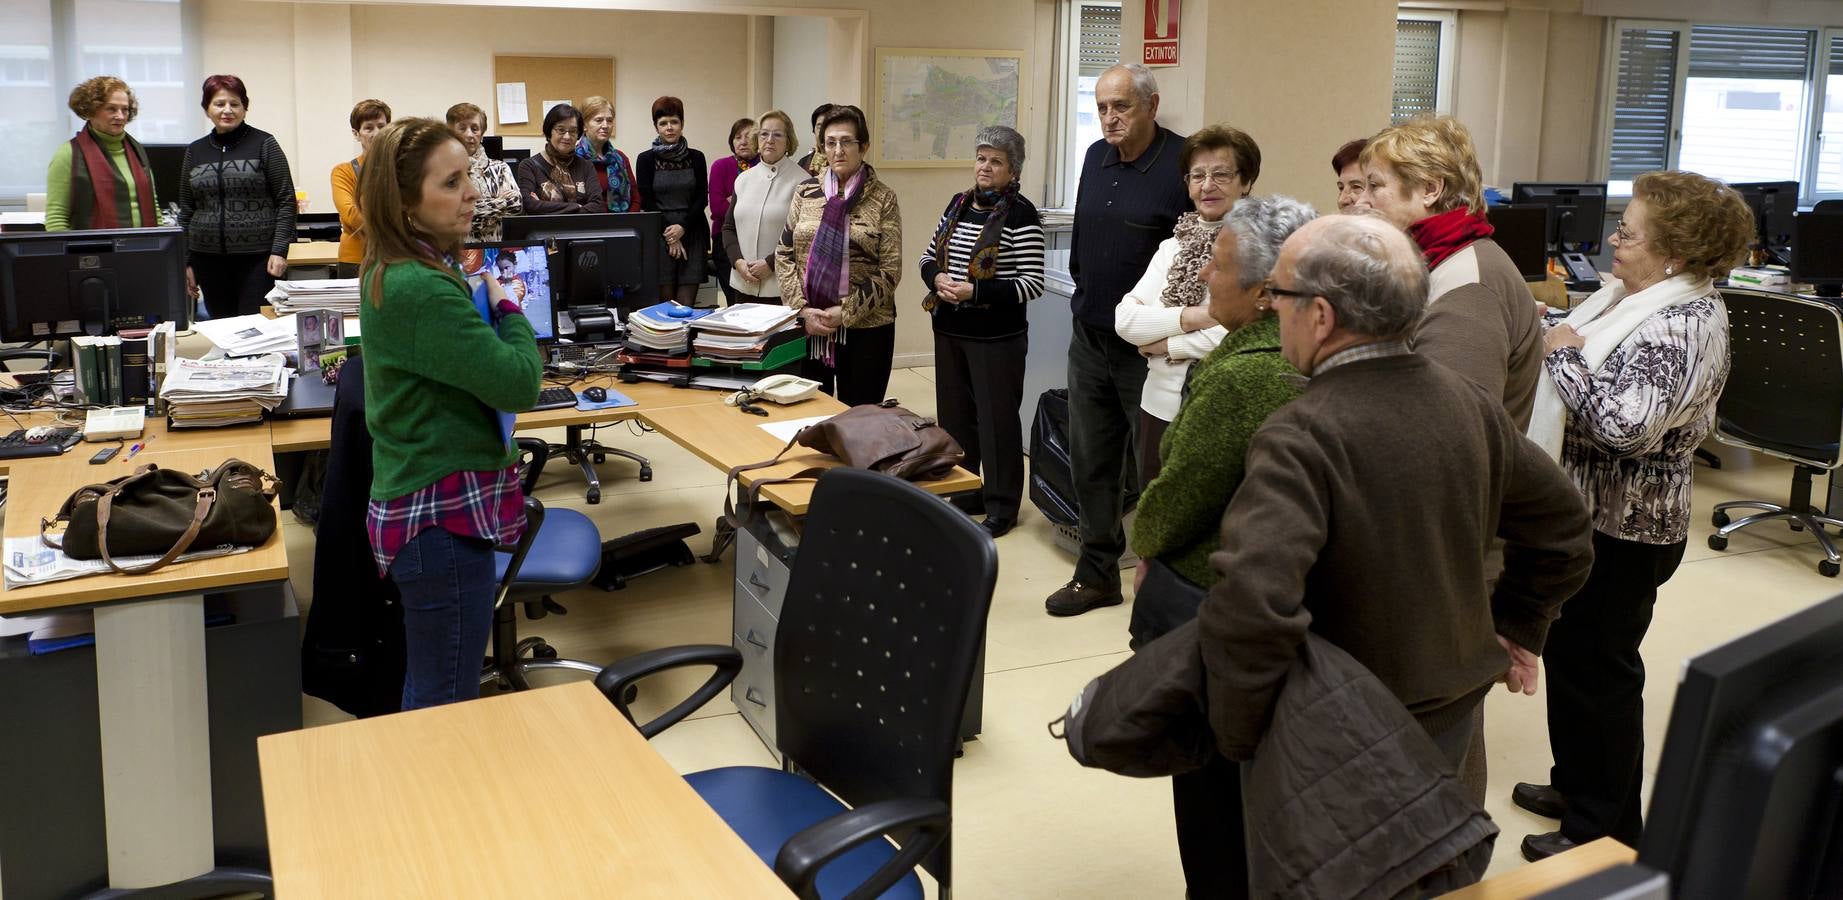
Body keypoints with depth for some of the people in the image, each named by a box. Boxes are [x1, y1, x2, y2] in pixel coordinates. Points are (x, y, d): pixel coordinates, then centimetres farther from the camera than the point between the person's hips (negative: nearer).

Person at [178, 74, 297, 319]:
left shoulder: (264, 145, 0)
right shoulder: (195, 152, 12)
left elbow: (286, 201, -3)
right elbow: (186, 211, 16)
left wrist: (279, 251, -11)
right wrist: (185, 262, 11)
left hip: (258, 257, -4)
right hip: (209, 258, 4)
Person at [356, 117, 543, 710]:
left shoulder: (393, 272, 8)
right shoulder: (422, 290, -24)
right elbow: (519, 383, -21)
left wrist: (488, 307, 7)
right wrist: (508, 310, -5)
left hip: (425, 507, 10)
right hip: (445, 517, -10)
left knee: (427, 694, 23)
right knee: (448, 707, 0)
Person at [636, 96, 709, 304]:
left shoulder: (696, 158, 8)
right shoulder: (646, 159, 4)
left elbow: (702, 198, 4)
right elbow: (647, 201, 1)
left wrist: (682, 227, -10)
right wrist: (669, 234, -7)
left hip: (691, 234, 1)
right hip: (659, 236, -1)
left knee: (686, 303, -6)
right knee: (665, 301, -4)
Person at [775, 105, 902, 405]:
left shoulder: (882, 198, -2)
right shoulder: (806, 191, 6)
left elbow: (890, 271, -6)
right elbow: (784, 254, 6)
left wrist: (845, 312, -13)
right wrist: (803, 309, -6)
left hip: (865, 328, -3)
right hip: (808, 327, 3)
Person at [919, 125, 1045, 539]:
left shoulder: (1021, 214, -12)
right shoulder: (959, 204, 9)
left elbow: (1033, 283, -16)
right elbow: (928, 256, 16)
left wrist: (976, 292, -22)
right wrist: (936, 277, -7)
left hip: (996, 336, -7)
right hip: (949, 330, 7)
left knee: (996, 419, 2)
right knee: (953, 412, 15)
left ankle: (1001, 506, 15)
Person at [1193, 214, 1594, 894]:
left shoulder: (1301, 438, -28)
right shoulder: (1467, 402, -4)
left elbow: (1252, 604, -40)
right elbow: (1561, 525, 10)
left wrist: (1237, 736, -28)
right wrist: (1518, 627, 18)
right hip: (1455, 712, 7)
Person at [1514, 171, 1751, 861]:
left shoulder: (1682, 324, -23)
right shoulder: (1637, 295, 5)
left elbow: (1626, 426, -34)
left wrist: (1564, 356, -23)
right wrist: (1557, 332, -3)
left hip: (1624, 530, -9)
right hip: (1586, 511, 9)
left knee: (1597, 668, 4)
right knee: (1569, 651, 20)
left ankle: (1606, 831, 21)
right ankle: (1577, 786, 38)